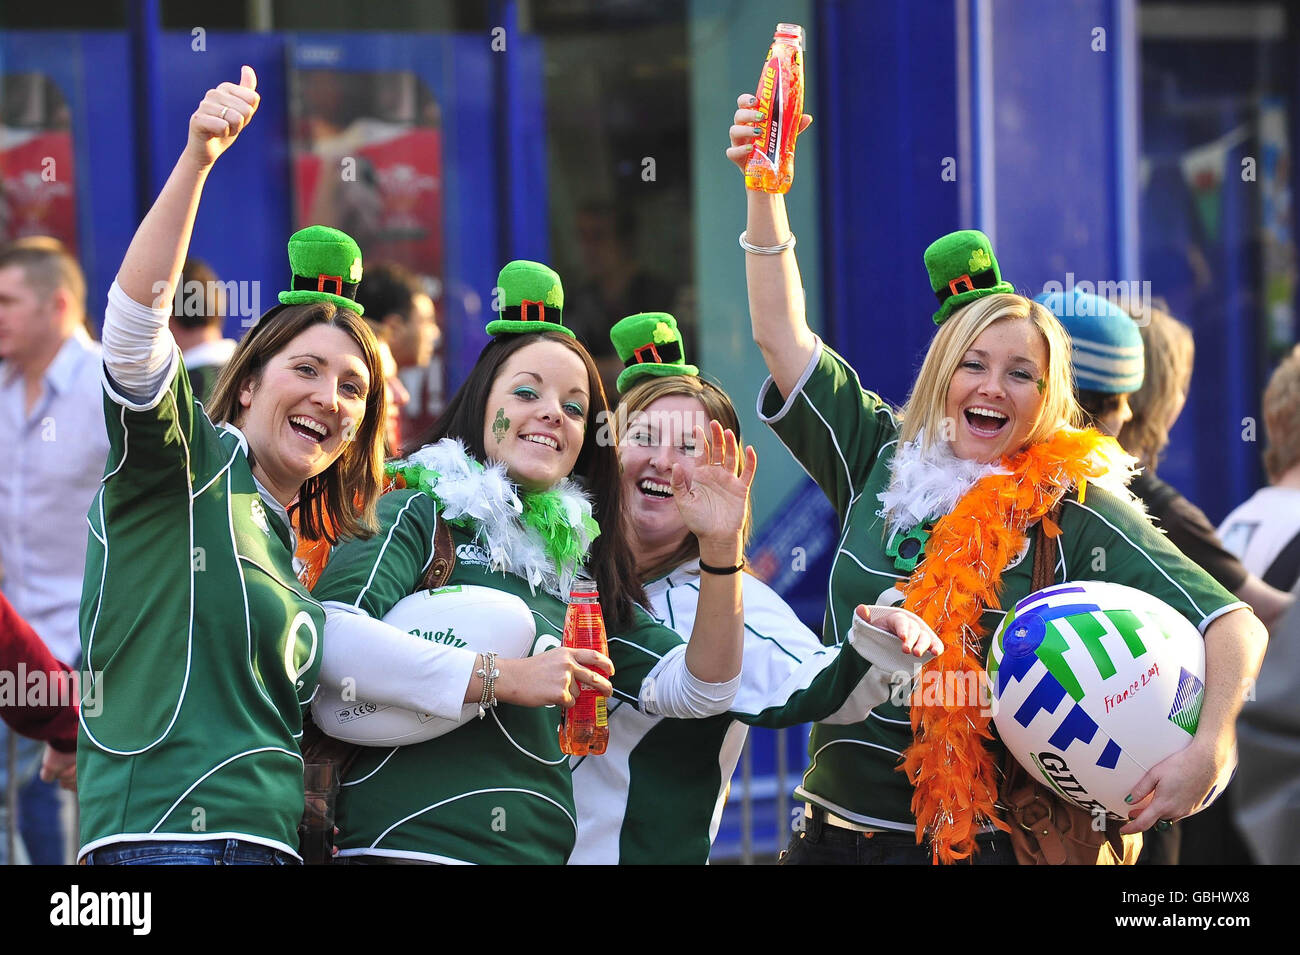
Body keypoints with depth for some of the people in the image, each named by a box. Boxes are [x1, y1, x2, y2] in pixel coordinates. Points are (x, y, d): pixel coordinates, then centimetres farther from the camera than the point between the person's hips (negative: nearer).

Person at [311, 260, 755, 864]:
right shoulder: (419, 515, 0)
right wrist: (500, 678, -15)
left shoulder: (576, 567, 16)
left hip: (542, 853, 6)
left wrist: (719, 552, -3)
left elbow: (695, 692, 10)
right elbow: (327, 639, -18)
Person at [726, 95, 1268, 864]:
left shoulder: (1074, 511, -8)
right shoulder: (881, 461, 6)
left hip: (983, 840, -4)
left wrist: (1208, 750, -28)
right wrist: (764, 186, -2)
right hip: (837, 829, 4)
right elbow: (783, 335, 6)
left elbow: (1234, 626, -13)